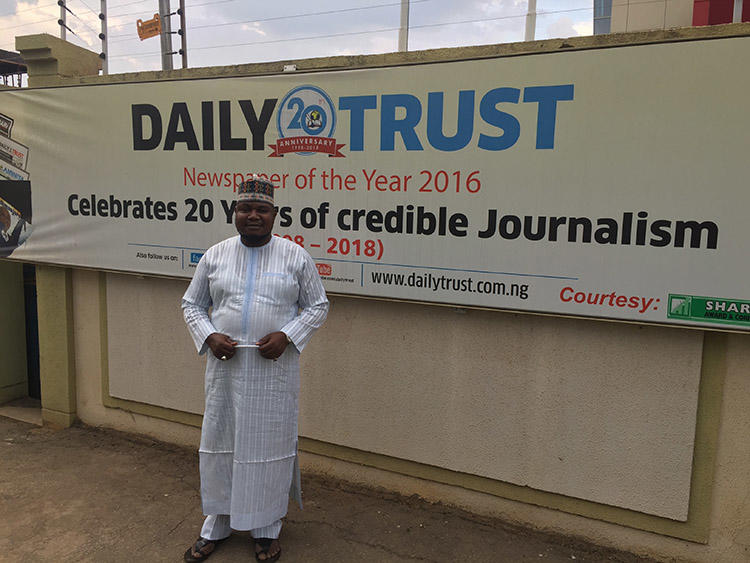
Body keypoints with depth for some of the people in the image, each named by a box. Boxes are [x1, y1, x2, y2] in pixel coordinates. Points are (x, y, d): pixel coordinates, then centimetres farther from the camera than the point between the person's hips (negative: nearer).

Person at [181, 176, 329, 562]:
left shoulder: (296, 256, -1)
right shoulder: (215, 255, 5)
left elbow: (318, 306, 3)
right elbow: (191, 304, 12)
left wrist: (286, 336, -12)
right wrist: (209, 336, -6)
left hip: (275, 367, -2)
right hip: (225, 365, 2)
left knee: (270, 442, 7)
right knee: (219, 441, 12)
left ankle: (267, 529, 27)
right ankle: (216, 524, 33)